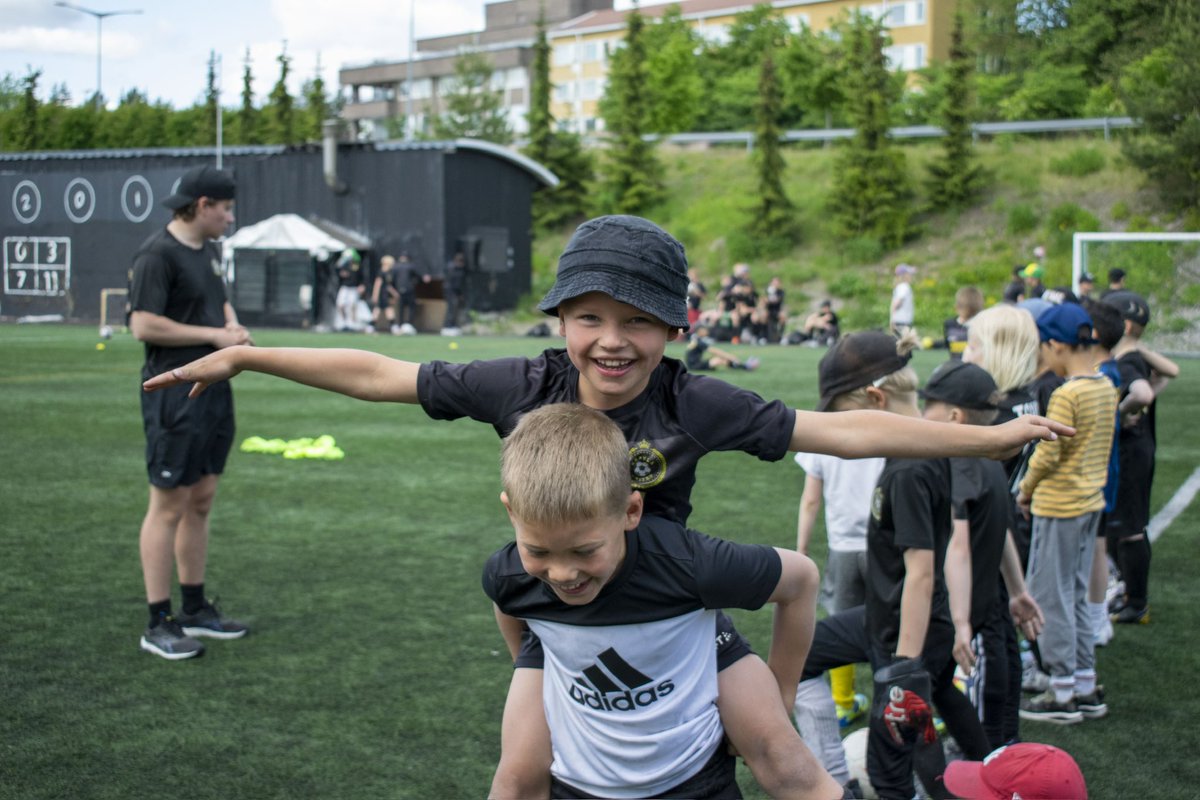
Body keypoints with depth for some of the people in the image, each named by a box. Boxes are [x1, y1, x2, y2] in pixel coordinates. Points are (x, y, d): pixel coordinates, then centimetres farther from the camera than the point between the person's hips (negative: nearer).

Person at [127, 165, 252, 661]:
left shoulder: (210, 250, 15)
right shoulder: (157, 255, -14)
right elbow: (143, 325, -21)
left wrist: (234, 327, 8)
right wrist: (214, 335, -15)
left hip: (214, 390, 9)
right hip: (175, 395, -9)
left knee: (201, 502, 14)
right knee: (170, 506, -5)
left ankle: (195, 610, 24)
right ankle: (159, 624, 1)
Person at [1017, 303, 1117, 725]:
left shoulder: (1066, 395, -21)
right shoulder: (1106, 387, 5)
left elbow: (1048, 454, -21)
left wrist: (1025, 489, -2)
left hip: (1060, 507, -8)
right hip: (1092, 502, 8)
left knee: (1050, 597, 2)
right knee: (1076, 596, 18)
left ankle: (1063, 694, 8)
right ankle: (1086, 687, 24)